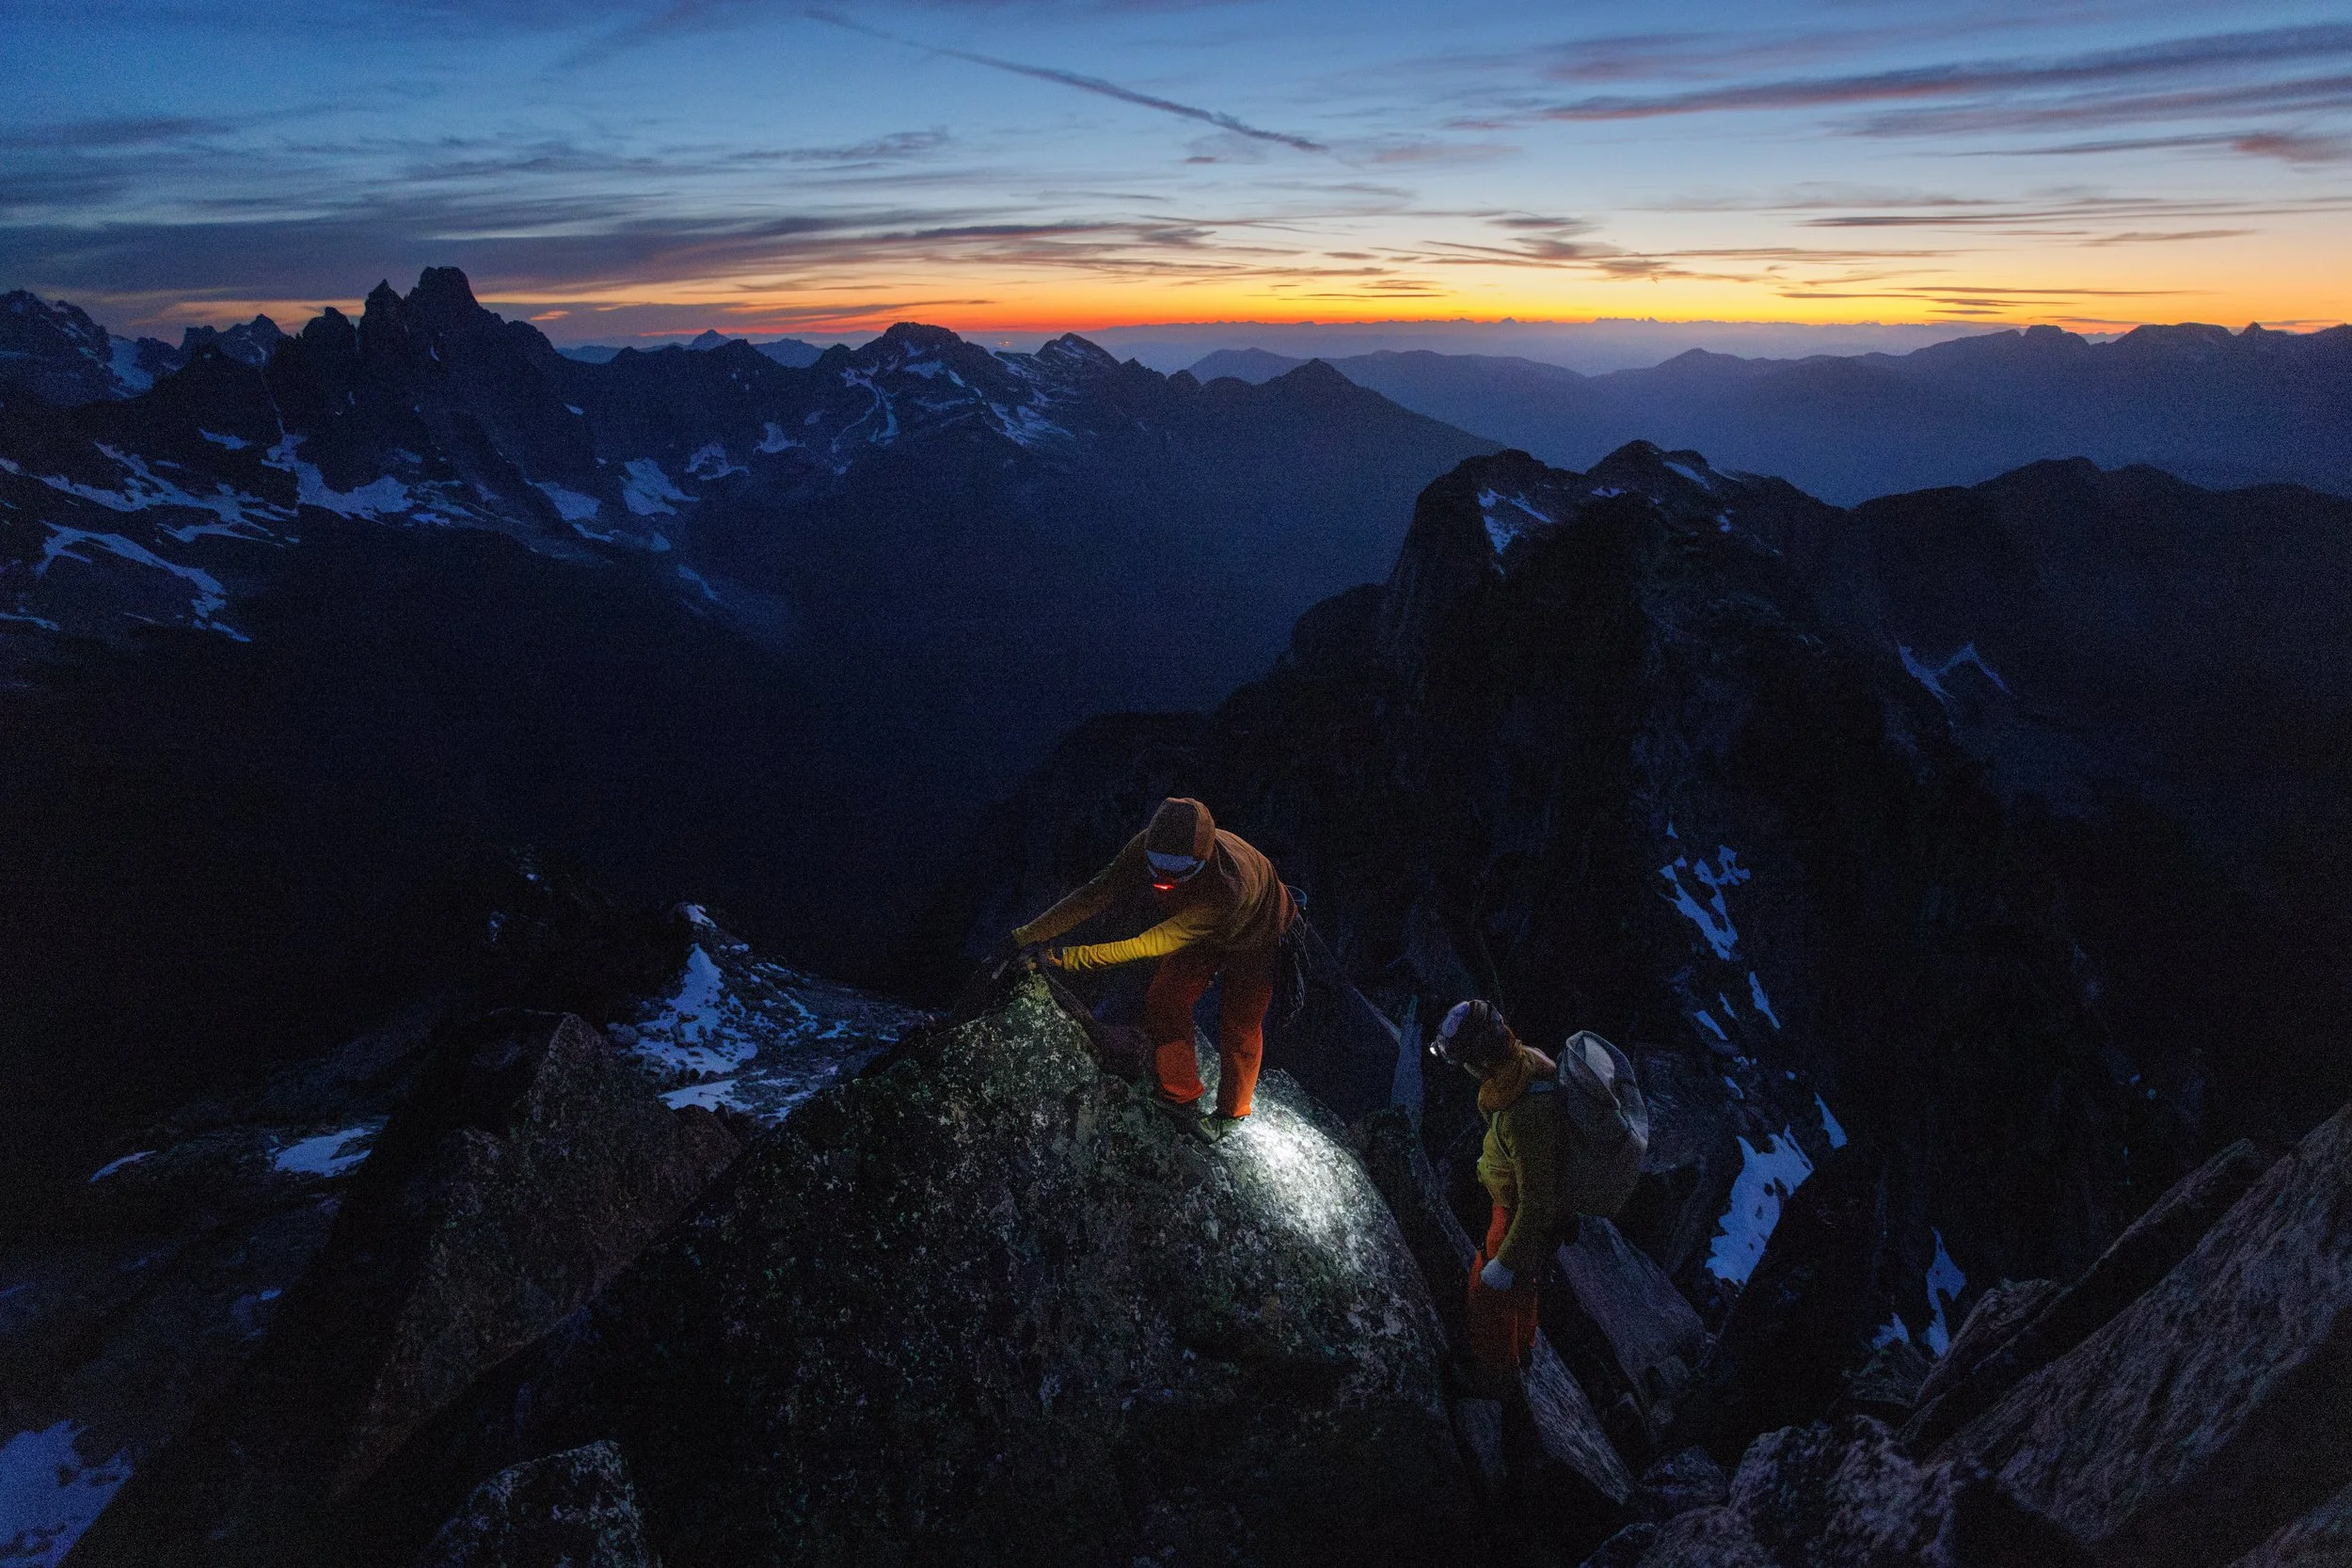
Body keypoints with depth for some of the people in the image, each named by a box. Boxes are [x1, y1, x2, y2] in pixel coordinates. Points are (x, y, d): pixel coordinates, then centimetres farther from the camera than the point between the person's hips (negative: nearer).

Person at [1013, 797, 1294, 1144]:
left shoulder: (1229, 886, -49)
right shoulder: (1146, 849, -33)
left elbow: (1158, 942, -44)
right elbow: (1095, 895, -27)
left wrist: (1078, 957, -45)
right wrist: (1026, 936, -33)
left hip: (1255, 939, -5)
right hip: (1199, 932, 5)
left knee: (1240, 1027, 5)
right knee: (1164, 1001, -6)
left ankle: (1230, 1114, 30)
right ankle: (1180, 1099, 11)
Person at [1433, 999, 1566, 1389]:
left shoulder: (1525, 1119, -44)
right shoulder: (1526, 1057, -18)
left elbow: (1538, 1201, -33)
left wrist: (1505, 1263, -22)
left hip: (1528, 1215, -8)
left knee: (1490, 1288, 16)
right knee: (1520, 1280, 31)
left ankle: (1496, 1369, 42)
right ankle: (1521, 1346, 57)